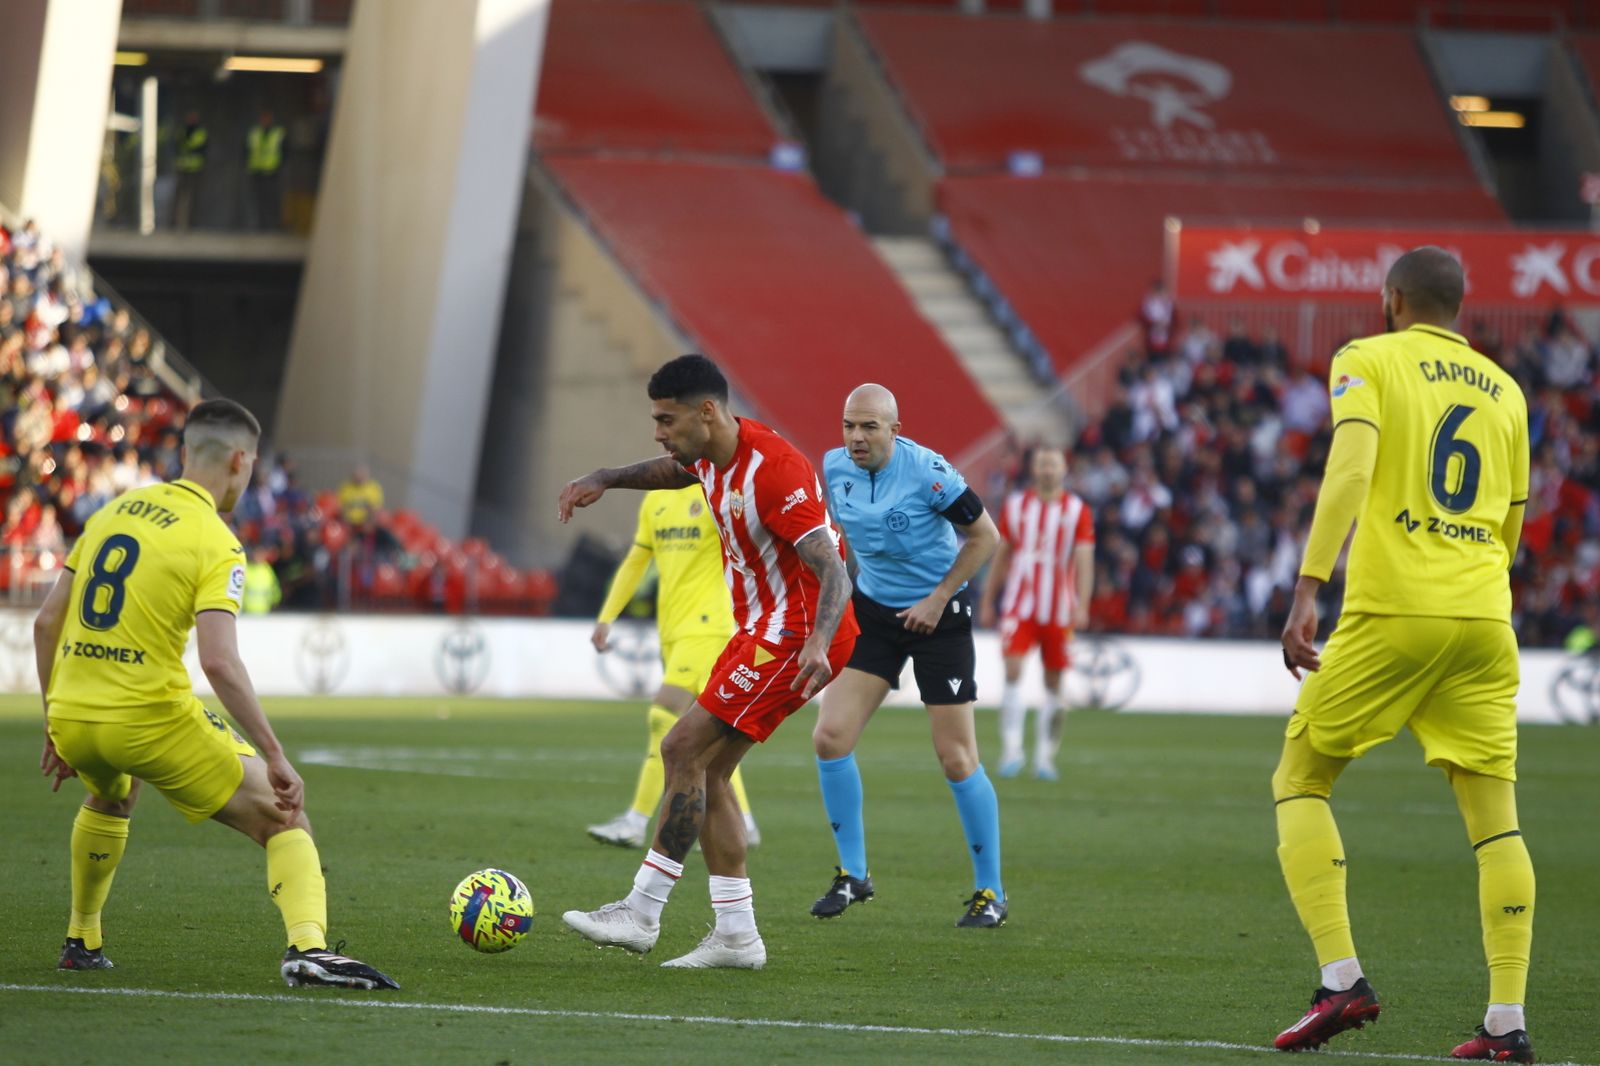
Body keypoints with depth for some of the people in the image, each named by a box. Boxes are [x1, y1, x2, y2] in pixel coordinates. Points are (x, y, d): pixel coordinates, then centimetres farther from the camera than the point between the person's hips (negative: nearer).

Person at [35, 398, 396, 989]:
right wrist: (274, 757, -17)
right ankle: (307, 946, -20)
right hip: (151, 717, -6)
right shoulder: (215, 544, -8)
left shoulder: (112, 512, 12)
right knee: (285, 820, 2)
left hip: (71, 718, 6)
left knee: (110, 796, 41)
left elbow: (46, 621, 15)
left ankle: (81, 942, 42)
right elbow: (219, 662, -20)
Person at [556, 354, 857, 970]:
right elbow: (673, 471, 33)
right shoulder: (714, 457, 5)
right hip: (762, 629, 10)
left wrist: (817, 644, -46)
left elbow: (834, 572, -29)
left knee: (683, 749, -12)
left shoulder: (773, 471, -24)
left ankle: (642, 913, -8)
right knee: (706, 772, 6)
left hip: (795, 635, -10)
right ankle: (736, 935, 8)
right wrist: (605, 479, 19)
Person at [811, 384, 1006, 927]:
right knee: (829, 736, -8)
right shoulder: (834, 469, -5)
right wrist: (838, 589, 10)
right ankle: (853, 874, 7)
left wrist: (937, 599, -14)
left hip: (937, 616, -5)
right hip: (872, 611, 5)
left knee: (957, 760, -4)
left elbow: (984, 535, -11)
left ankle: (990, 891, 10)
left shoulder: (927, 471, -21)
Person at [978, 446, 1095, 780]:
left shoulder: (1078, 511, 0)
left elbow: (1084, 561, -5)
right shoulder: (1015, 506, 6)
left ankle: (1045, 757, 13)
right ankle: (1011, 750, -15)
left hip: (1058, 611, 0)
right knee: (1013, 673, -15)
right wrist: (987, 602, 13)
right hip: (1019, 606, 0)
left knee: (1054, 684, 5)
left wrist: (1082, 606, -16)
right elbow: (1001, 556, 13)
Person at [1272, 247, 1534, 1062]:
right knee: (1494, 813, 5)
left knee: (1300, 780, 9)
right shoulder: (1505, 392, 17)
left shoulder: (1368, 361, 3)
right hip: (1484, 621, 4)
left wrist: (1308, 589, -17)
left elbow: (1348, 472, -13)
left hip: (1391, 611, -4)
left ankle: (1341, 979, -5)